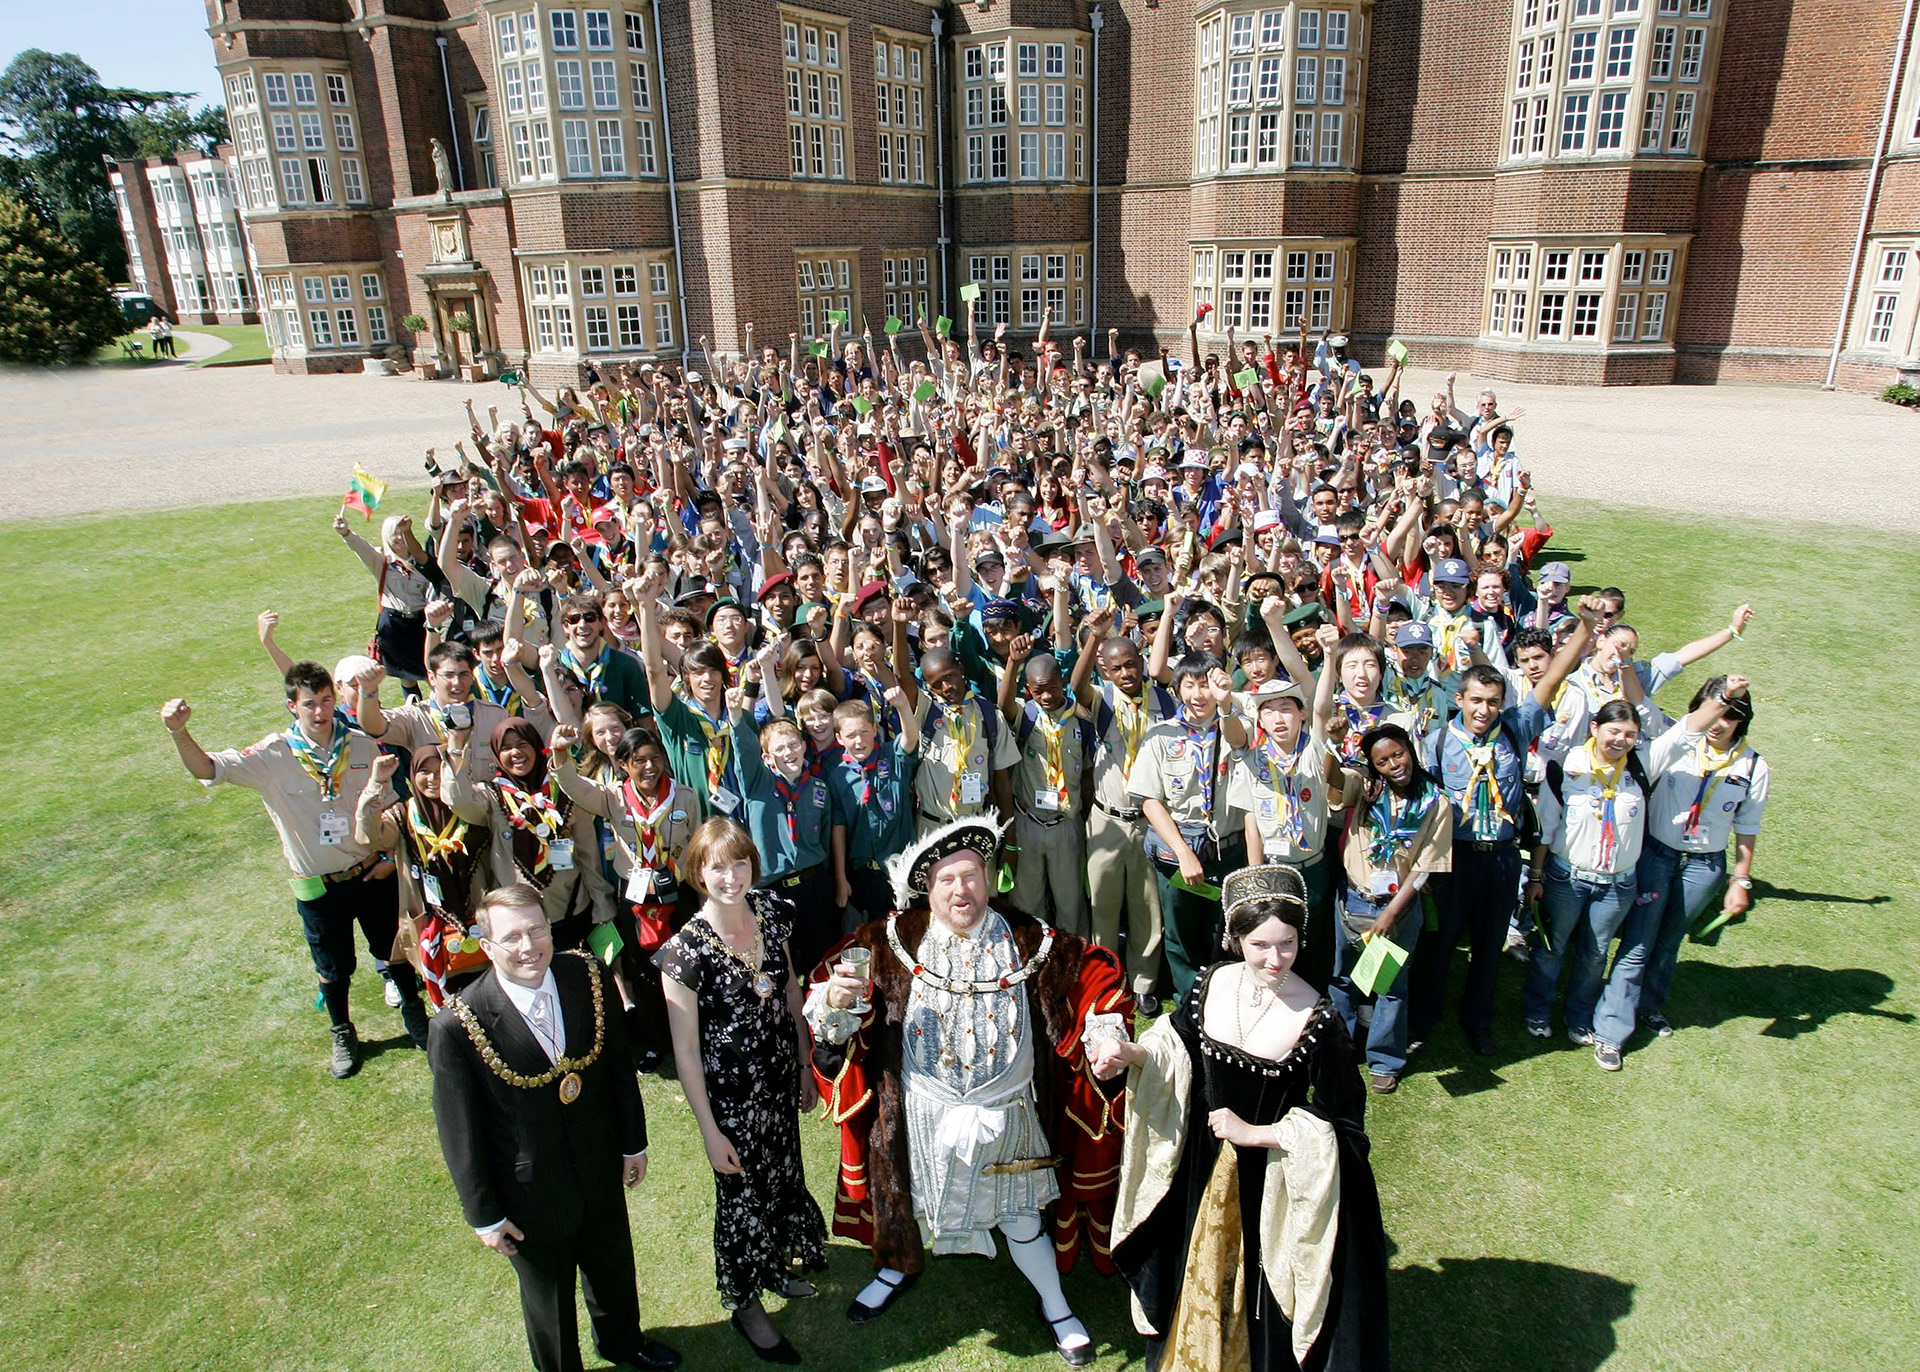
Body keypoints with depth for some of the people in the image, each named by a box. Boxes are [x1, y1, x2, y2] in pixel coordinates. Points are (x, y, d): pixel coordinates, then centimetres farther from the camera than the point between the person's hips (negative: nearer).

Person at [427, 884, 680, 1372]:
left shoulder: (585, 977, -17)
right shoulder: (456, 1027, -28)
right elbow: (459, 1131, -16)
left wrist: (634, 1142, 5)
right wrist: (484, 1215, -8)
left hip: (600, 1169, 4)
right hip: (533, 1194, -4)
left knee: (614, 1267, 30)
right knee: (548, 1297, 23)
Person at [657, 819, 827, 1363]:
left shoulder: (771, 912, -9)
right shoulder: (686, 949, -25)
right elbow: (685, 1049, -16)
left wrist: (804, 1067, 10)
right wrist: (709, 1130, -12)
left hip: (779, 1077, 5)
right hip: (729, 1092, -5)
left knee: (783, 1174, 23)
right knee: (742, 1194, 14)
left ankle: (775, 1265, 53)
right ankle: (744, 1301, 41)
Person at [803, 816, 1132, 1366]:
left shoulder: (1028, 942, -11)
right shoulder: (896, 940, -11)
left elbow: (1094, 971, -4)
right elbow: (834, 979, -9)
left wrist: (1105, 1037, -17)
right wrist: (834, 1000, -32)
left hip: (1004, 1112, 0)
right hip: (921, 1112, 1)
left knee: (1021, 1216, 15)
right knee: (908, 1197, 23)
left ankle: (1054, 1305, 42)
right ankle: (897, 1267, 56)